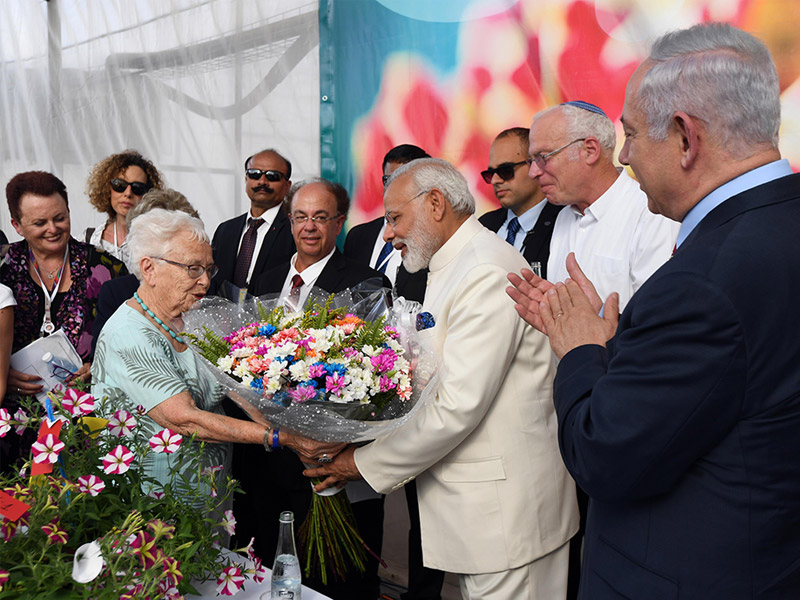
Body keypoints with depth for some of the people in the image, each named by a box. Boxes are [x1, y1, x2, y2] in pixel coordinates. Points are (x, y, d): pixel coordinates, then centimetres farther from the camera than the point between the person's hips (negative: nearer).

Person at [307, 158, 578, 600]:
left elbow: (458, 405, -25)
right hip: (475, 501, 10)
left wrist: (366, 463, -15)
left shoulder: (487, 273, -20)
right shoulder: (451, 269, 15)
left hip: (505, 508, -10)